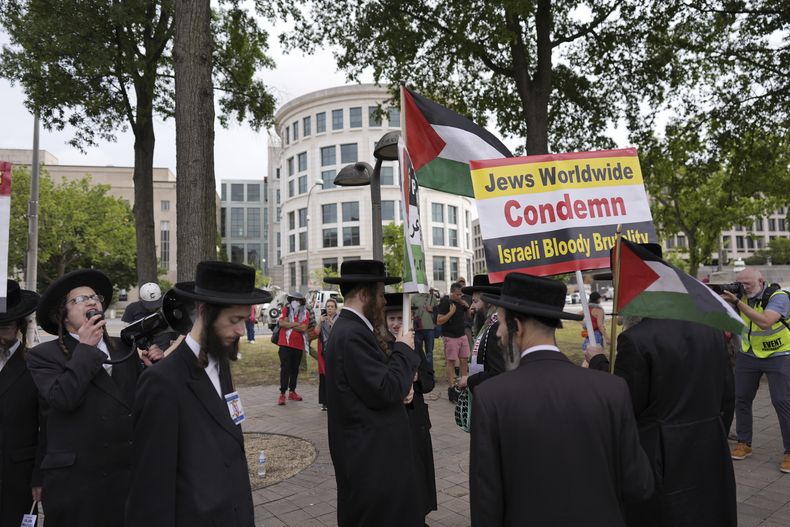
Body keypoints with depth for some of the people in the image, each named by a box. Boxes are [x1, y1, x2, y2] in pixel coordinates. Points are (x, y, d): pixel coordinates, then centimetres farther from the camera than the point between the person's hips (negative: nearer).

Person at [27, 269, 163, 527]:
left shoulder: (124, 348, 10)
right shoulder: (43, 355, -2)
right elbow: (63, 398, -19)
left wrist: (152, 368, -5)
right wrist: (86, 348, -13)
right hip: (75, 479, -4)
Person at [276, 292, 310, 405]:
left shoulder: (305, 312, 1)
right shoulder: (286, 309, 1)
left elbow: (303, 328, -12)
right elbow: (281, 323, -15)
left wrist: (289, 324, -11)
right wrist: (297, 324, -14)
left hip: (299, 345, 3)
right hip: (285, 344, -3)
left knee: (295, 369, 14)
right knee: (285, 368, -6)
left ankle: (292, 392, 26)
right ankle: (282, 394, -4)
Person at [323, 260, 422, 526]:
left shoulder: (348, 328, 10)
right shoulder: (353, 334, -23)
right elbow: (385, 391, -26)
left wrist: (400, 389, 0)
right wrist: (404, 350, -13)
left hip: (367, 449, 10)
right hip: (371, 454, -10)